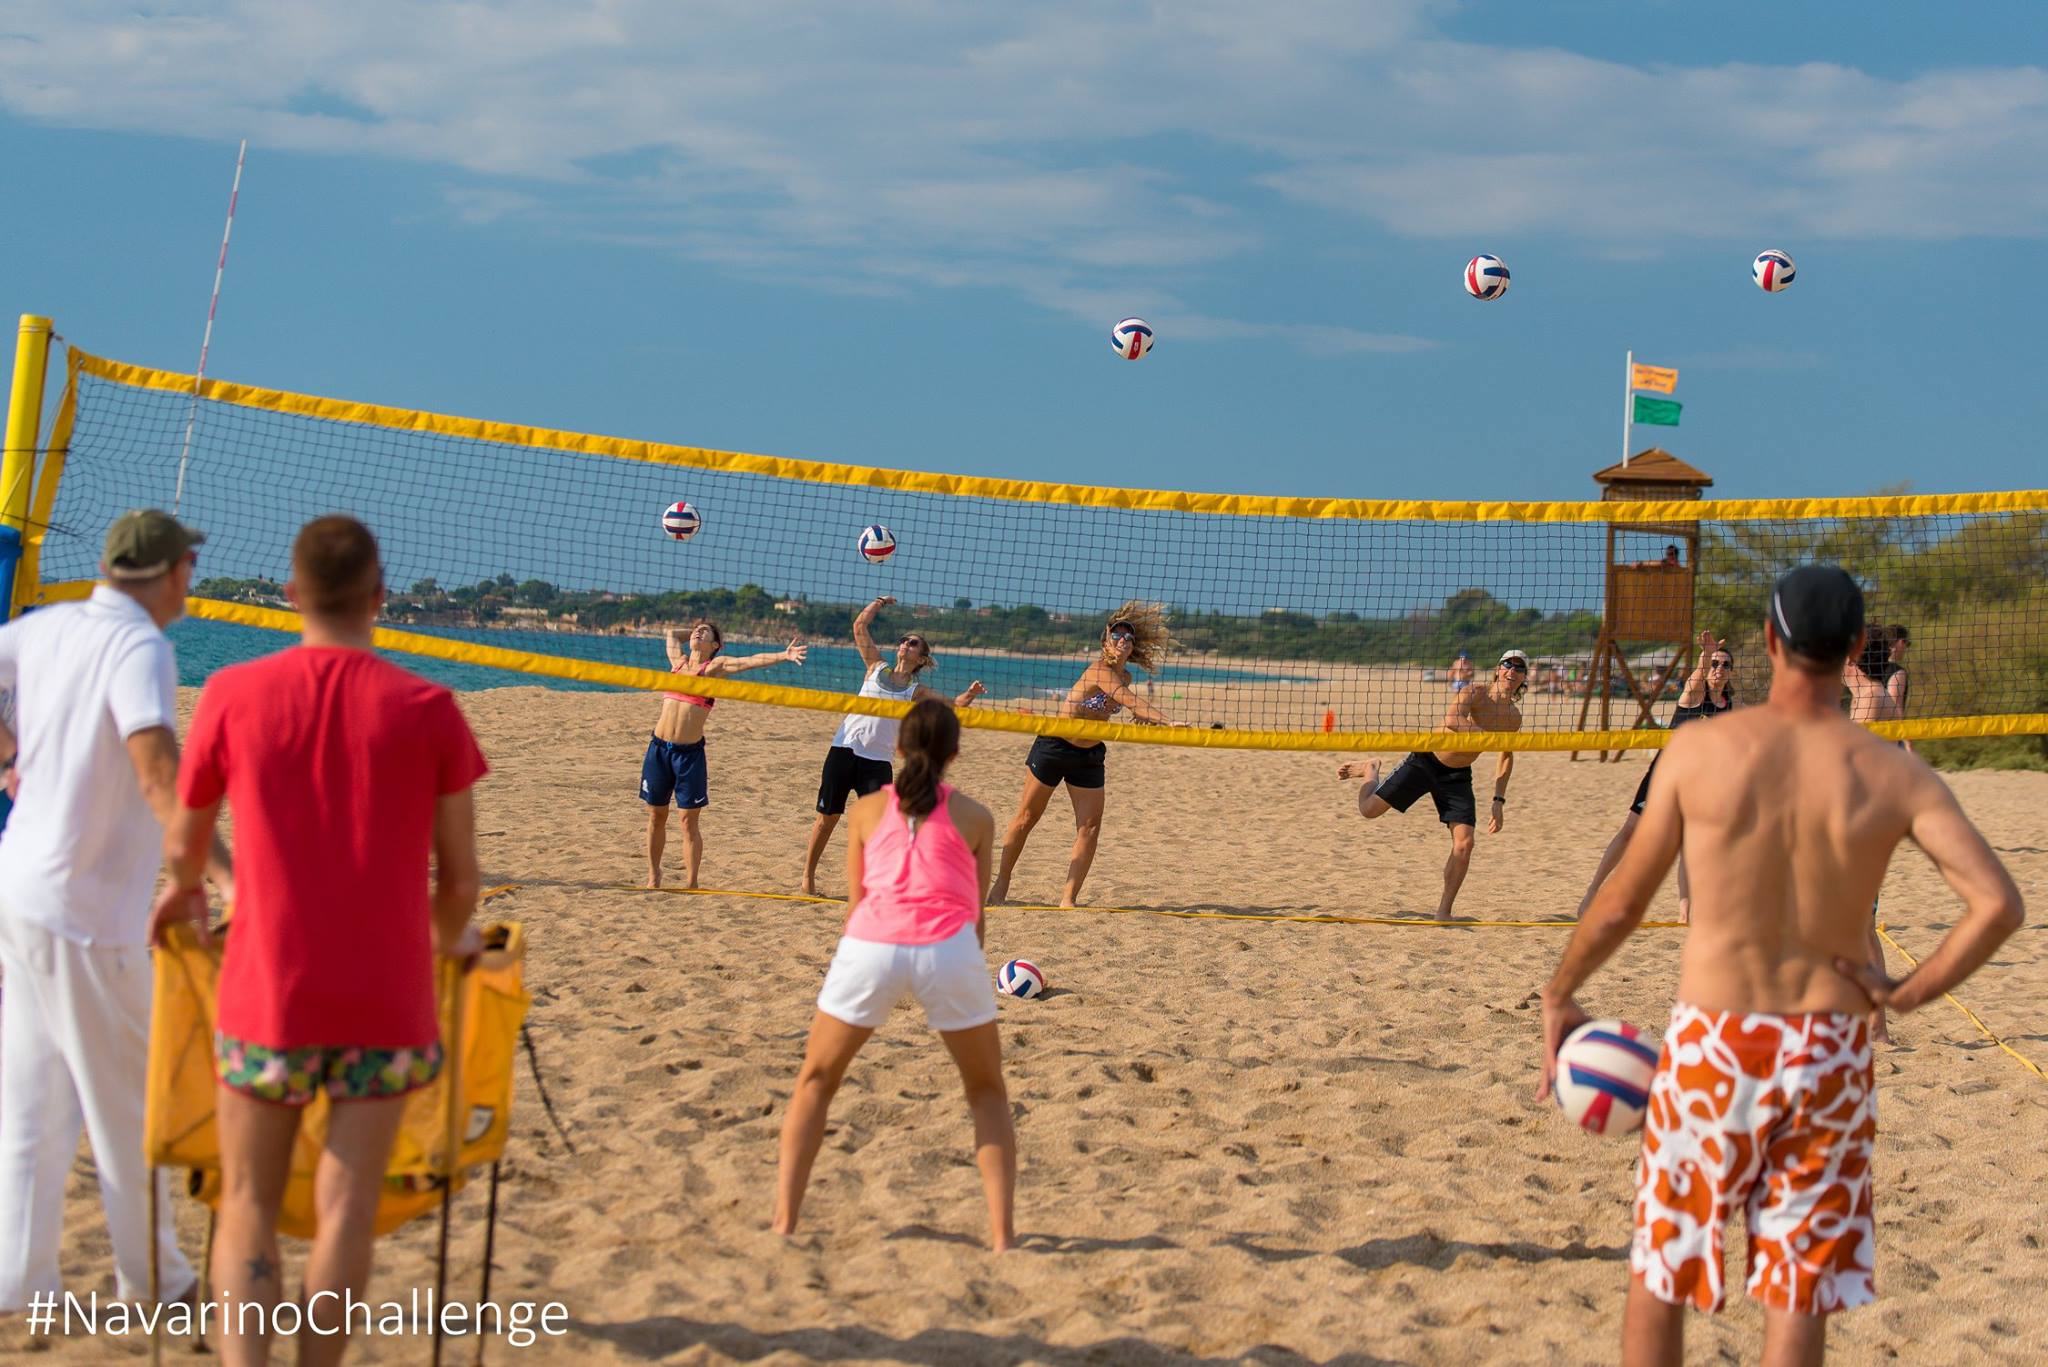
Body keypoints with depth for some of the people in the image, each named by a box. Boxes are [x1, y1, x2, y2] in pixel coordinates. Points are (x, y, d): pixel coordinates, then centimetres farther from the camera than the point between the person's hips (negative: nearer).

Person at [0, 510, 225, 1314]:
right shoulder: (139, 647, -18)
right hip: (86, 913, -8)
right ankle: (151, 1276, 19)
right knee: (125, 1100, 7)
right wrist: (223, 875, -39)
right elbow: (158, 774, -32)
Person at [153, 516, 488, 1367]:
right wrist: (448, 938, 24)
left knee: (248, 1209, 8)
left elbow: (183, 844, 13)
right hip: (386, 1000, 0)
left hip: (266, 993, 0)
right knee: (345, 1209, 6)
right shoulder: (428, 709, -3)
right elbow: (459, 876, 1)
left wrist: (180, 893, 37)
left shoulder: (232, 695, -2)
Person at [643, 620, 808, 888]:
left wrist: (784, 655, -23)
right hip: (659, 746, 4)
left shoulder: (714, 667, 2)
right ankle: (653, 876, 25)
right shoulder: (678, 661, 14)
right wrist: (694, 632, 25)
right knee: (656, 815, 11)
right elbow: (672, 632, 32)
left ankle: (691, 883, 7)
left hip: (690, 752, -4)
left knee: (689, 821, -1)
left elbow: (750, 661, -12)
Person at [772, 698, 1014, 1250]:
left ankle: (784, 1221, 12)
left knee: (815, 1080, 22)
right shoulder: (974, 817, 18)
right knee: (987, 1091, 20)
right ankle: (1002, 1233, 9)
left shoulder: (867, 810, 20)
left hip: (870, 944, 1)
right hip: (947, 948, 0)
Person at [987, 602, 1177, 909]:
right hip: (1054, 746, -7)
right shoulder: (1101, 670, -21)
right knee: (1026, 817, 5)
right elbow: (1133, 704, -32)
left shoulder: (1124, 676, 3)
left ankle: (1069, 897, 0)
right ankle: (1000, 886, 19)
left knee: (1090, 828, -5)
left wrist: (1143, 718, 1)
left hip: (1089, 756, 7)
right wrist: (1167, 722, -41)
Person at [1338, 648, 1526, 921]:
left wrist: (1499, 800, 7)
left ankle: (1443, 913, 4)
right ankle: (1369, 770, 30)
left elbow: (1506, 758, 13)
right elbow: (1452, 720, -37)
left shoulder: (1514, 718, -1)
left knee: (1464, 844, -11)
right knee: (1369, 810, -6)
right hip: (1426, 761, -4)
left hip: (1457, 776, 4)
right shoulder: (1474, 694, -18)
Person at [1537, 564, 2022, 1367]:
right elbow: (1999, 905, -16)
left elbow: (1620, 905, -3)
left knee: (1658, 1276, 15)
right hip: (1829, 1052, 1)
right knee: (1796, 1299, 11)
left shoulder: (1700, 750, -8)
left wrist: (1559, 997, 12)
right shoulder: (1895, 778, -6)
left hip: (1711, 1043, -1)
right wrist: (1908, 993, -3)